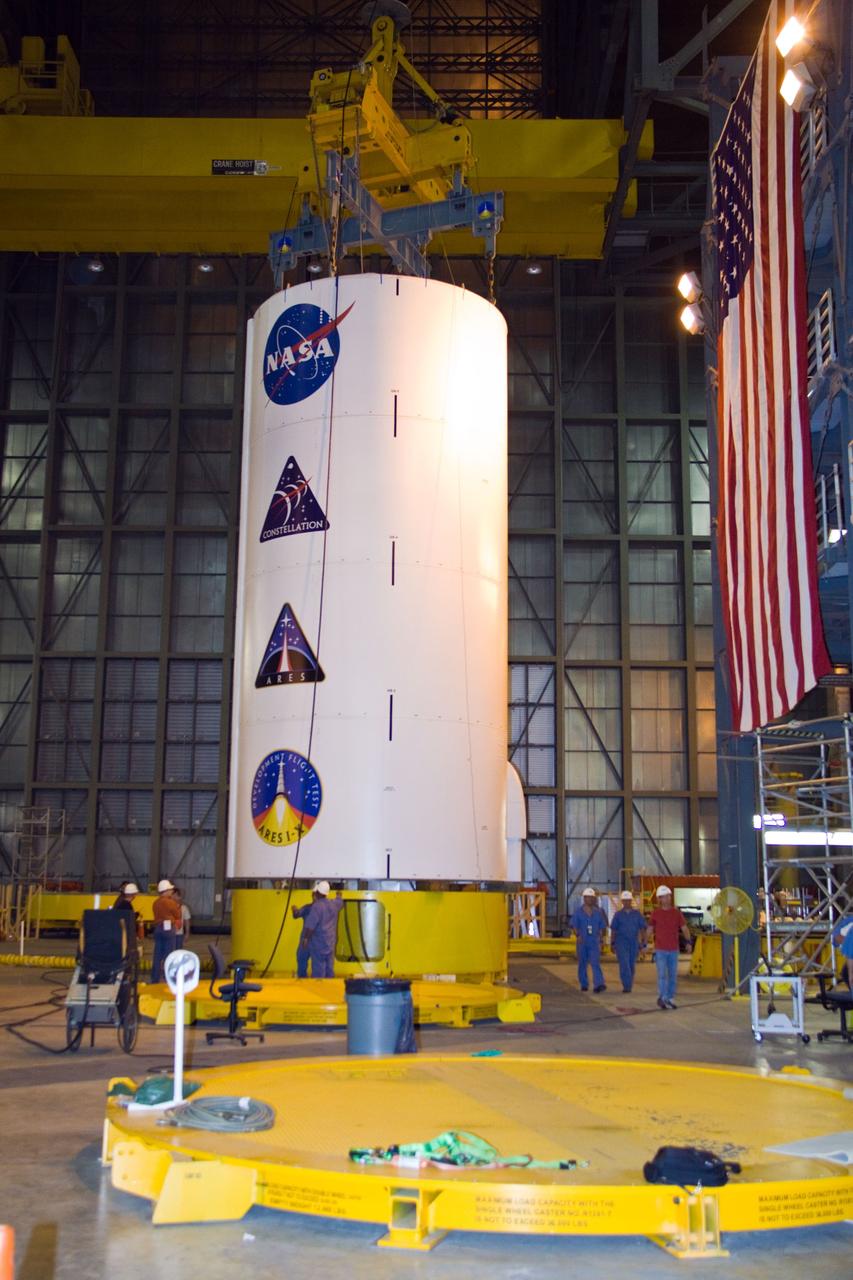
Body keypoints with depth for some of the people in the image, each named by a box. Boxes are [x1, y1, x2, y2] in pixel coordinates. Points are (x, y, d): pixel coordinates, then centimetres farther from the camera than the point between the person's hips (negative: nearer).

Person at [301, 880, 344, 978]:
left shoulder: (317, 906, -19)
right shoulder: (334, 904, 3)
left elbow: (310, 926, -22)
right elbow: (341, 901, 29)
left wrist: (306, 938, -10)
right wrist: (339, 895, 49)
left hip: (318, 944, -7)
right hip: (330, 944, 7)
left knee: (318, 972, -2)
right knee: (329, 970, 13)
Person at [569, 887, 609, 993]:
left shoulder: (598, 912, 7)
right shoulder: (578, 911, 2)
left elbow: (603, 926, 13)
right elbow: (574, 925, -4)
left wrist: (601, 937, 7)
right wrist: (578, 935, -19)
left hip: (594, 942, 0)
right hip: (582, 941, 0)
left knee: (596, 963, -13)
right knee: (582, 964, 9)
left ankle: (598, 985, -24)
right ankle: (584, 985, 23)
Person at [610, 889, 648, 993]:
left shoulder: (637, 914, 6)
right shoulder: (618, 914, 6)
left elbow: (642, 929, 5)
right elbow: (613, 929, 9)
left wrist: (643, 943, -2)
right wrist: (612, 943, 6)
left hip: (634, 942, 2)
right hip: (621, 942, -1)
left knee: (631, 965, 7)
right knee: (624, 964, -14)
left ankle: (628, 985, 20)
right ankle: (627, 986, -18)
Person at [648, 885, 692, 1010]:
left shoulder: (676, 912, 4)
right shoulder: (655, 913, 1)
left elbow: (684, 928, 2)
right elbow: (650, 930, 7)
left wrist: (688, 941, -13)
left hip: (674, 949, 3)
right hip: (660, 950, -2)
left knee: (673, 976, 7)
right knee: (662, 975, -7)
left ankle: (669, 999, 16)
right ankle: (662, 998, 3)